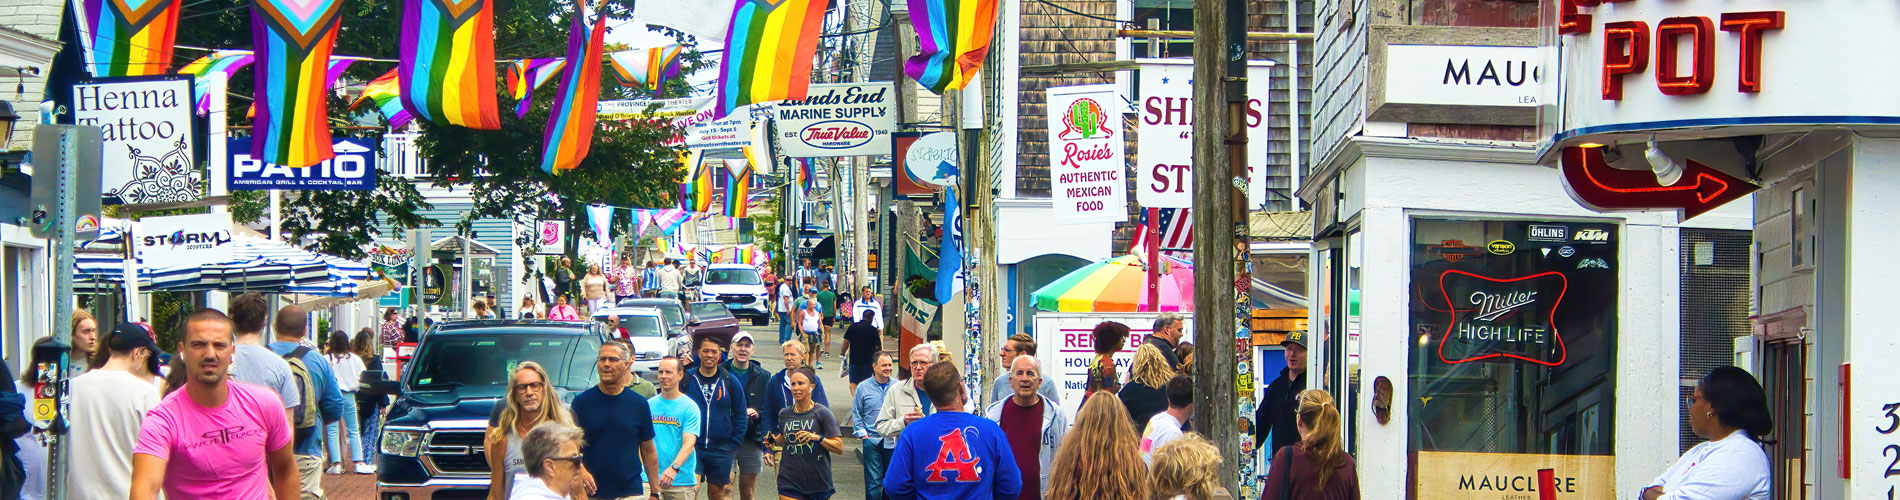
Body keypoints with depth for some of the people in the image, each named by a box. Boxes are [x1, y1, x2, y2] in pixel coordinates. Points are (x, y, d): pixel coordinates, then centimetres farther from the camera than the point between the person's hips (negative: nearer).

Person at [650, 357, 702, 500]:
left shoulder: (689, 407, -3)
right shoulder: (649, 405, 10)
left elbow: (689, 443, -13)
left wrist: (674, 468, -30)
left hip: (681, 481, -2)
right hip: (650, 480, 2)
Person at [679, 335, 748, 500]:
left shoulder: (730, 381, 3)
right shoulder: (686, 380, 0)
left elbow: (740, 416, 9)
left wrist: (734, 444, 1)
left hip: (721, 450, 1)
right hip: (691, 449, -1)